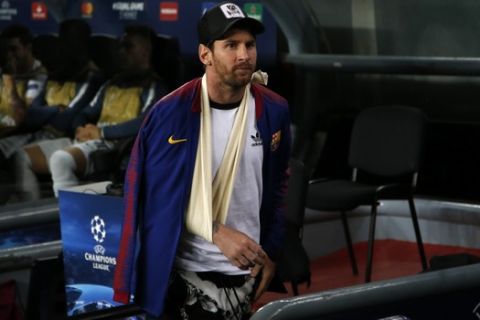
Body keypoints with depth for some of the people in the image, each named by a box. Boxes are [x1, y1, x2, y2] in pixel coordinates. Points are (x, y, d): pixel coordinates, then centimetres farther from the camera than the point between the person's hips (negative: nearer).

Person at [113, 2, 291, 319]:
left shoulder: (273, 111, -2)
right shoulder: (171, 113, -12)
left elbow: (278, 185, 9)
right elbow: (160, 194, -8)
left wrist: (270, 253, 8)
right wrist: (217, 233, -15)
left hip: (242, 270, 3)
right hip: (182, 272, -2)